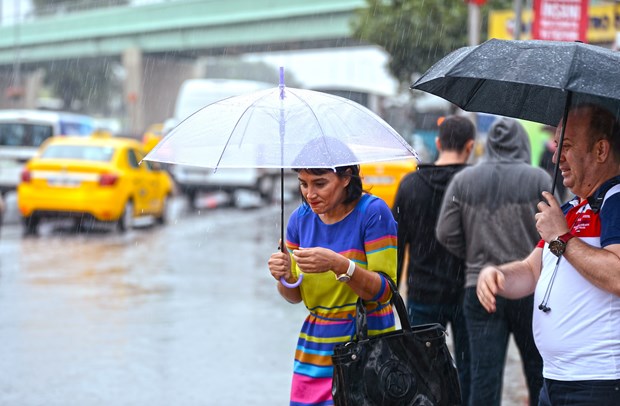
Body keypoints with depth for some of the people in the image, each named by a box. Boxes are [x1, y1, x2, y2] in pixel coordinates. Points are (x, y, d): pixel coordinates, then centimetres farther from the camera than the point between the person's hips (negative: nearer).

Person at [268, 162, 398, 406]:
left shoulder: (373, 211, -12)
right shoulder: (301, 217, 4)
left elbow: (384, 292, -15)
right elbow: (295, 296, 11)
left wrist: (339, 265, -29)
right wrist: (285, 277, -11)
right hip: (314, 352, 5)